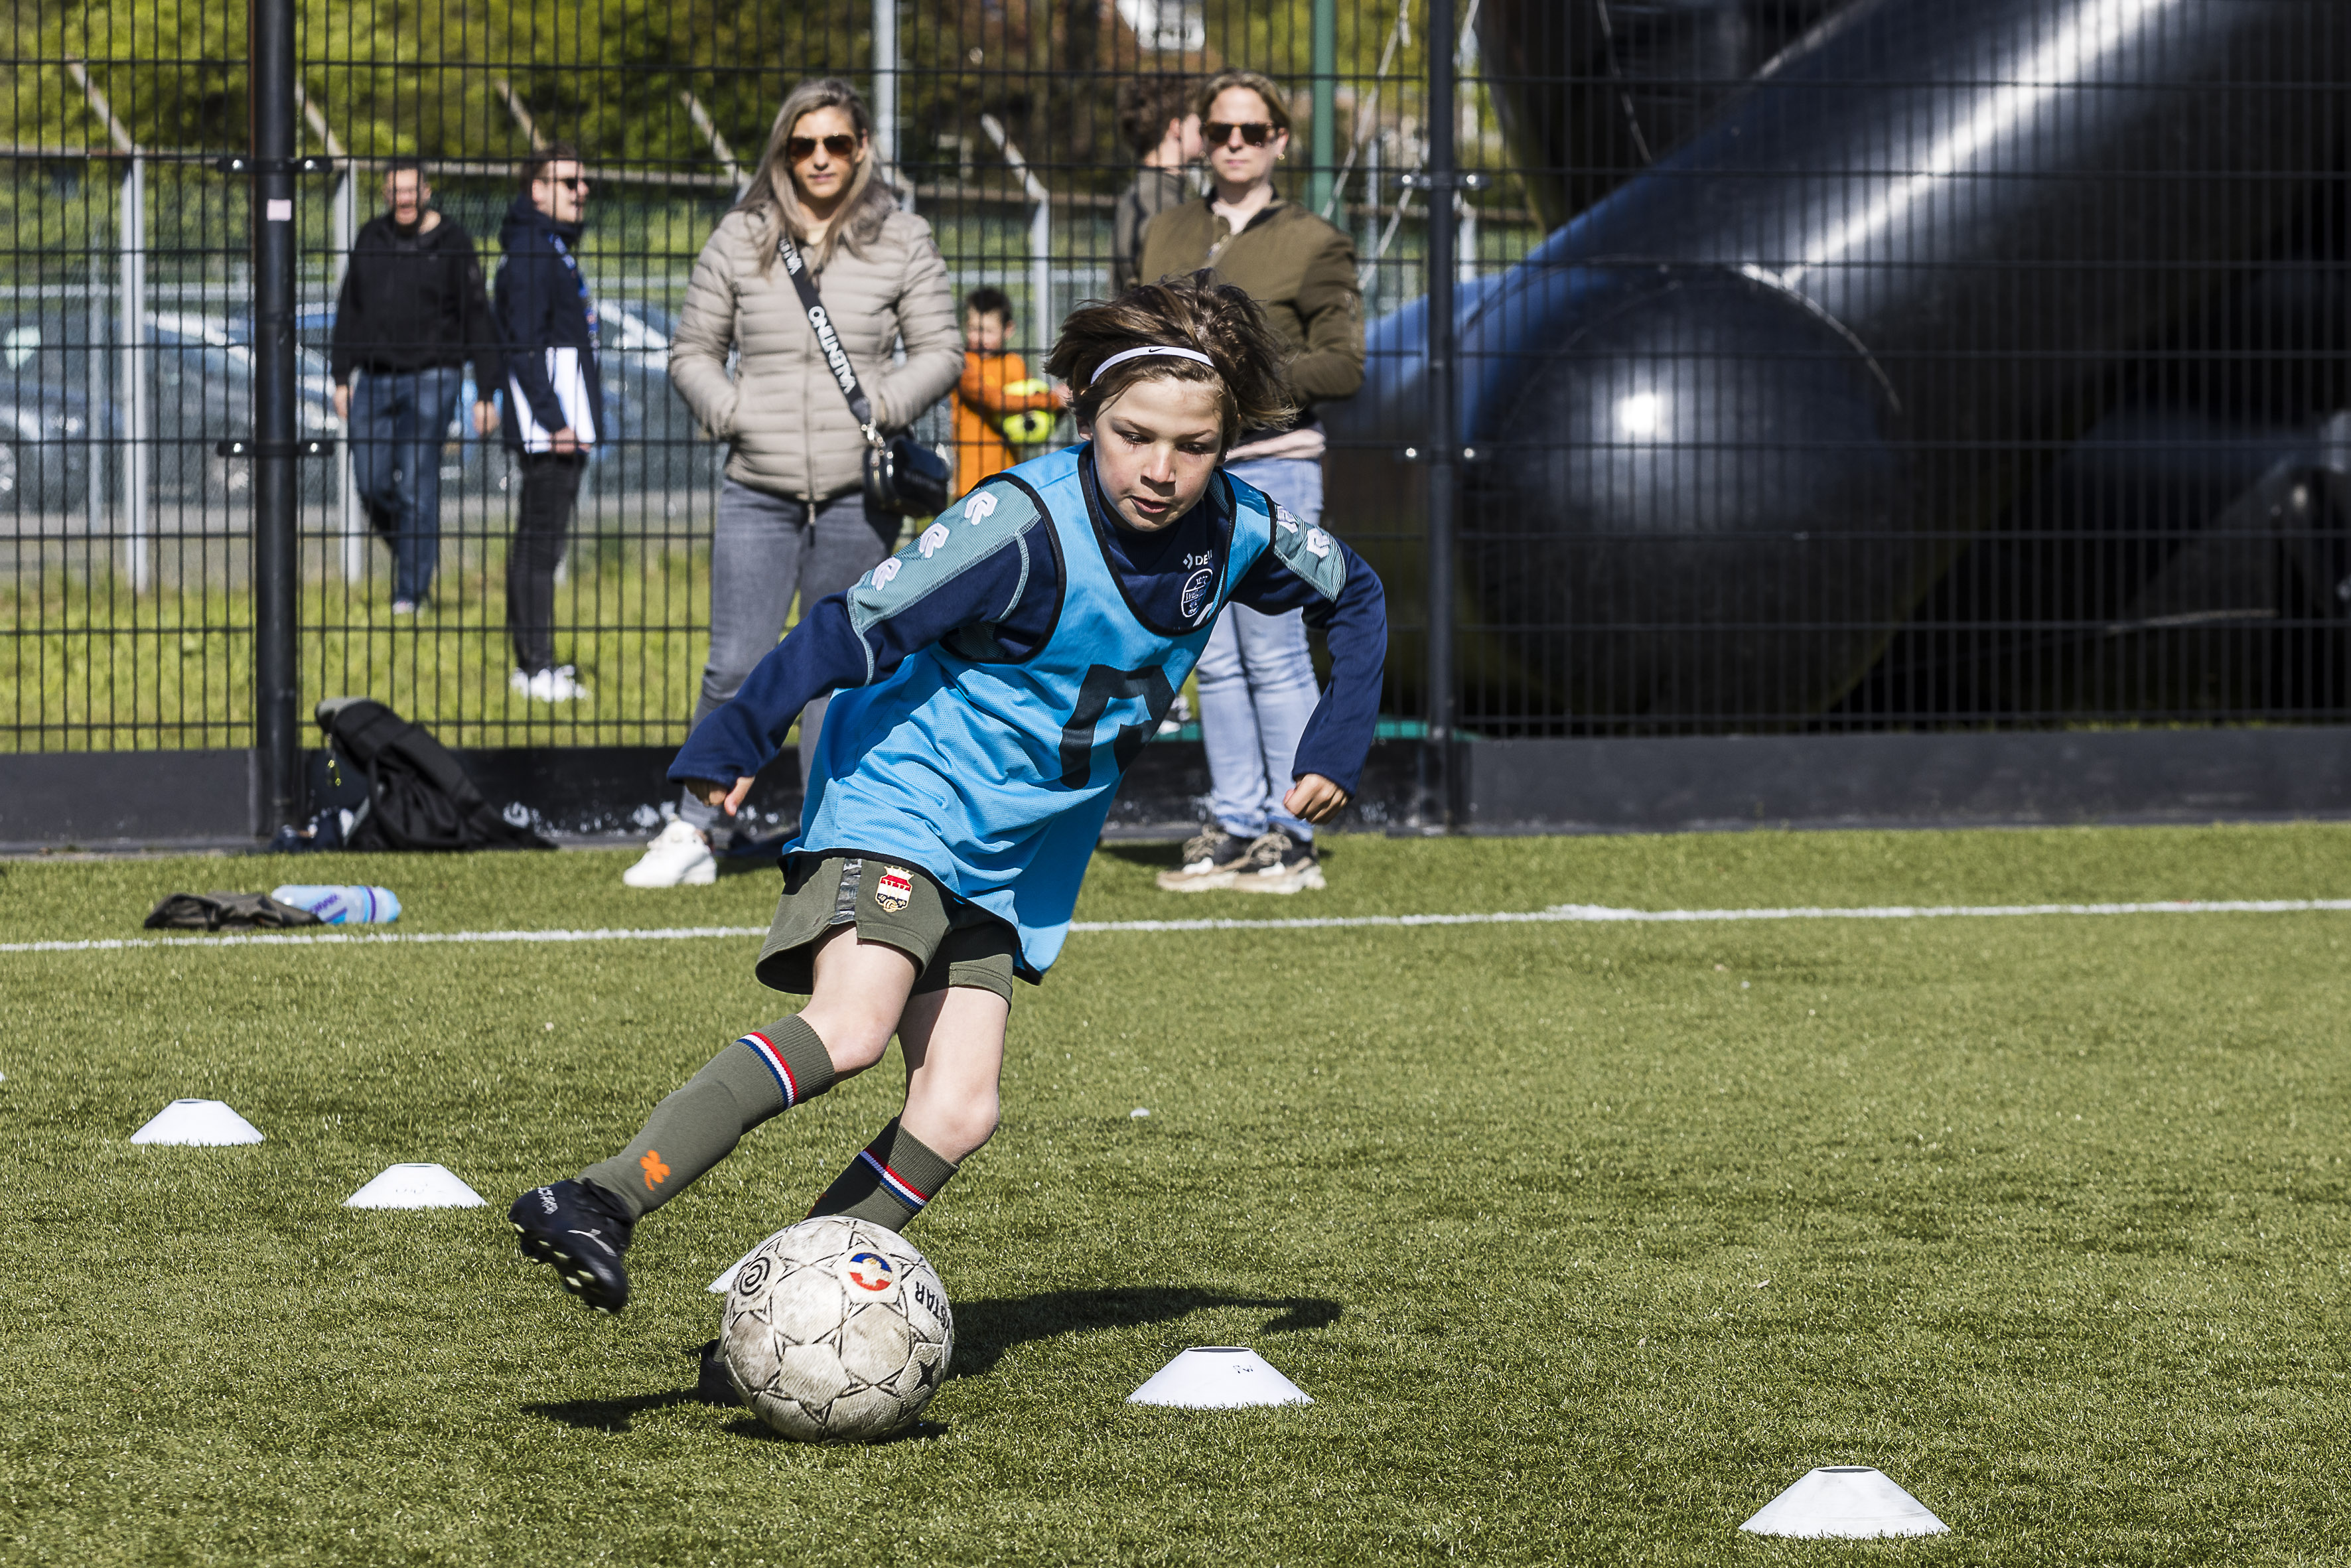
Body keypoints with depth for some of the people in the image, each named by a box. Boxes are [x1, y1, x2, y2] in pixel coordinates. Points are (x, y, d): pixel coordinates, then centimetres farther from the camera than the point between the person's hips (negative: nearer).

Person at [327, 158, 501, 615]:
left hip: (430, 379, -4)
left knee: (416, 486, -7)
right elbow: (349, 310, 17)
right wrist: (341, 378, 12)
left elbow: (477, 320, -2)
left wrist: (486, 394, -6)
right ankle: (415, 555, 24)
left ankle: (411, 589, 0)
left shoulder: (452, 243, -3)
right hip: (376, 381, 4)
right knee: (372, 486, 0)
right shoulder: (370, 238, 10)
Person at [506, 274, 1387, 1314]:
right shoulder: (1024, 525, -22)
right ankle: (595, 1207, -37)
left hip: (1008, 864, 7)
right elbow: (859, 626, -22)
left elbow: (1355, 596, 18)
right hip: (901, 795, -7)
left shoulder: (1238, 534, -3)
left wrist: (1336, 748, 8)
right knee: (849, 1030, -30)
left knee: (956, 1112, -8)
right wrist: (734, 743, -28)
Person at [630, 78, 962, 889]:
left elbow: (940, 350, 7)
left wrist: (885, 405, -10)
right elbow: (692, 350, 12)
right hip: (759, 491, 0)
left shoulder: (901, 241, 5)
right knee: (735, 667, -6)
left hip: (859, 494, 0)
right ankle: (692, 832, 4)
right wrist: (729, 412, -6)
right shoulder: (741, 240, 6)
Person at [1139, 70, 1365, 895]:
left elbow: (1344, 364, -5)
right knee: (1214, 661, 6)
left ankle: (1292, 835, -1)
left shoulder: (1314, 243, 0)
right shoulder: (1166, 234, 16)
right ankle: (1233, 827, 11)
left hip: (1271, 465, -5)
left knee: (1274, 655, -6)